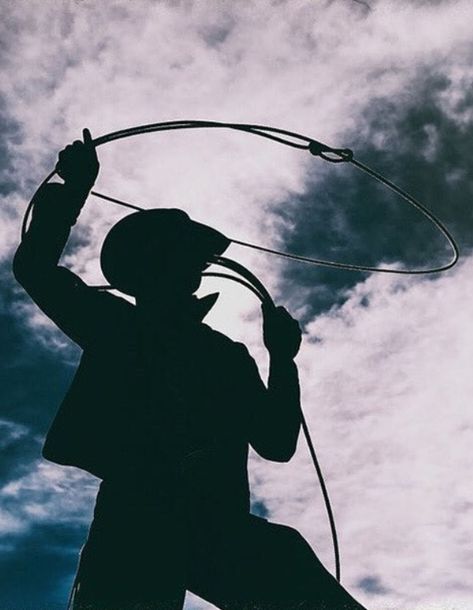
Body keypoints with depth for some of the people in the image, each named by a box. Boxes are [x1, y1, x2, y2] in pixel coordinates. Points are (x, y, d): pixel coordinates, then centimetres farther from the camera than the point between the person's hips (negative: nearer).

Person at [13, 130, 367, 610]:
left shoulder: (228, 355, 29)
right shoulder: (117, 325, 24)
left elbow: (277, 442, 22)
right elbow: (35, 267, 15)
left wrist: (283, 359, 15)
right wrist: (75, 188, 17)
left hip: (220, 526, 3)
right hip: (135, 519, -3)